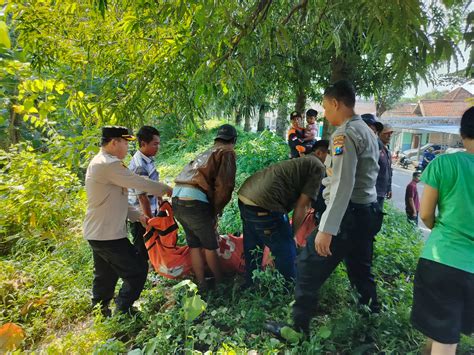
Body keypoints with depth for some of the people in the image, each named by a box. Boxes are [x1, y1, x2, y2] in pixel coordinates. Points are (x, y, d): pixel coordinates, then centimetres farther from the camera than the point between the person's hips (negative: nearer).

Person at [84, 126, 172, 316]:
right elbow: (140, 183, -18)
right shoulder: (109, 164, -21)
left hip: (97, 233, 11)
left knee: (106, 276, 22)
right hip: (107, 235, -11)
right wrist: (166, 189, -2)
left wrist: (138, 215, 8)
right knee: (137, 270, 1)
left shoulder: (99, 163, 14)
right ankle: (122, 312, 11)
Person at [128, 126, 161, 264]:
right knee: (142, 250, 6)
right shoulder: (139, 166, -25)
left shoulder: (148, 159, 4)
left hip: (150, 210, 9)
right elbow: (142, 197, -24)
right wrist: (151, 220, -19)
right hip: (141, 216, -9)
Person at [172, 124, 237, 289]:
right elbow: (224, 186, -9)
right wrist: (215, 211, 3)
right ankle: (220, 282, 31)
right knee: (210, 245, 12)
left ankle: (202, 284, 32)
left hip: (177, 199, 7)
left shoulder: (205, 153, 26)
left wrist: (212, 210, 22)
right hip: (194, 202, -7)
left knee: (194, 244, 20)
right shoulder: (227, 153, 4)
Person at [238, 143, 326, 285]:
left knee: (252, 252, 25)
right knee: (287, 256, 8)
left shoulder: (300, 161, 28)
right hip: (263, 206, -10)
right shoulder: (318, 167, 2)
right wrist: (292, 234, 9)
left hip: (245, 197, 10)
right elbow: (301, 205, -2)